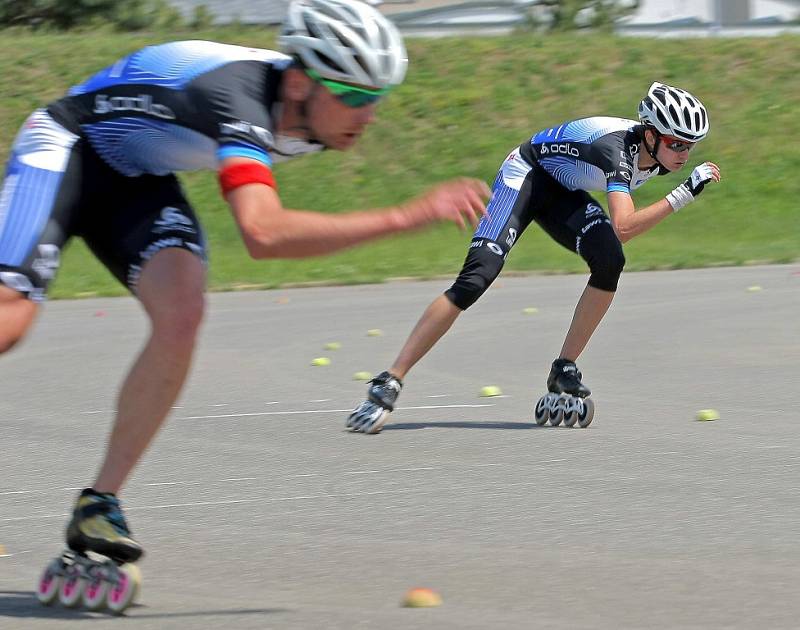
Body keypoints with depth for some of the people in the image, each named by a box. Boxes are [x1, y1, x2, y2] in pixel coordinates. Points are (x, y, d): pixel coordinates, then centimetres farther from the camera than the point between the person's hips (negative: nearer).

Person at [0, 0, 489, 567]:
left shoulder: (311, 115, -10)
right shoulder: (240, 97, -38)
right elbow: (263, 234, -54)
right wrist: (408, 216, -54)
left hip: (138, 180, 7)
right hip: (67, 146, -7)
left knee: (181, 317, -19)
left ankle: (99, 504, -15)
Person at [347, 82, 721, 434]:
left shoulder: (656, 152, -9)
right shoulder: (618, 146, -34)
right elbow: (623, 228, -47)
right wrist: (682, 197, -46)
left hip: (564, 191, 8)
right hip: (526, 174, -8)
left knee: (609, 261, -21)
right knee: (475, 278, -21)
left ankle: (564, 371, -10)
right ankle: (389, 383, -20)